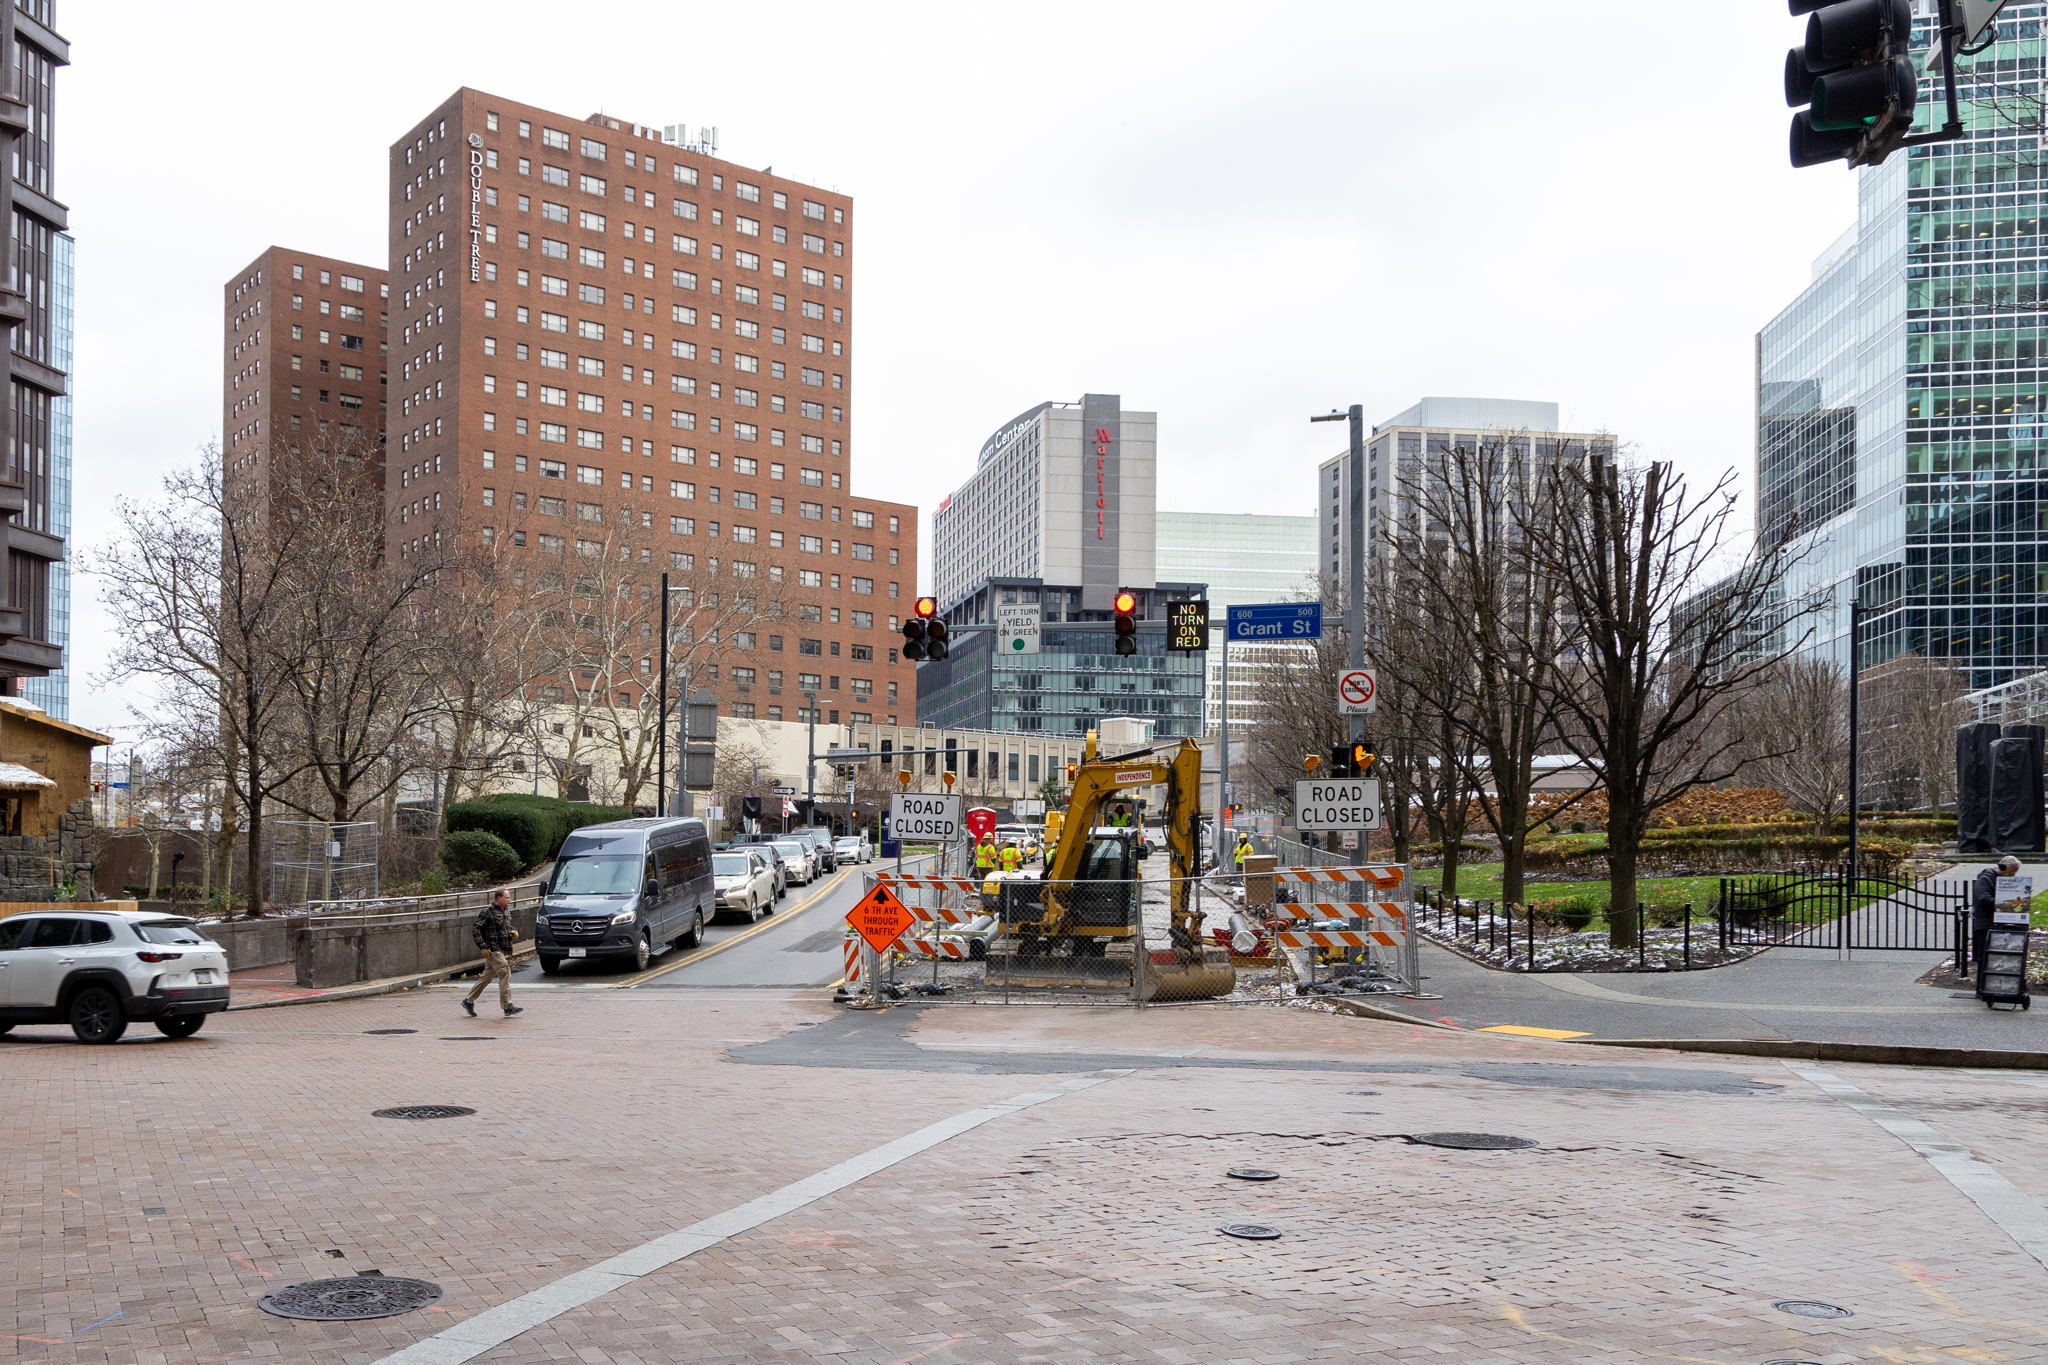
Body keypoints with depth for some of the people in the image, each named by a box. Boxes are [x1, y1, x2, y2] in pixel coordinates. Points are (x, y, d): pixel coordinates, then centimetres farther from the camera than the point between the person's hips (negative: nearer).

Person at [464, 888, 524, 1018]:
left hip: (505, 951, 8)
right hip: (493, 950, -8)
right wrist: (483, 947, -17)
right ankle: (508, 1006, -10)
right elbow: (475, 930, -11)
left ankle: (468, 1001, 24)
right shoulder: (487, 912, -9)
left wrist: (513, 932, 8)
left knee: (486, 977, 13)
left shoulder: (507, 912, 16)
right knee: (505, 974, -13)